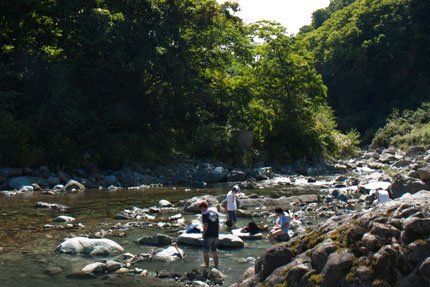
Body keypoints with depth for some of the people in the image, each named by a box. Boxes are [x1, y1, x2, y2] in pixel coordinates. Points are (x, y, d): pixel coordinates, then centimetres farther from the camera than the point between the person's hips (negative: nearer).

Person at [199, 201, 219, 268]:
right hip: (215, 235, 7)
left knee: (205, 251, 7)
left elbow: (206, 225, -18)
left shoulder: (204, 214, -10)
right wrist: (217, 233, 17)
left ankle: (207, 265, 10)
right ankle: (216, 265, 21)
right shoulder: (215, 213, 10)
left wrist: (203, 234, -6)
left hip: (208, 236, -6)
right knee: (214, 251, 16)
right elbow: (218, 224, 10)